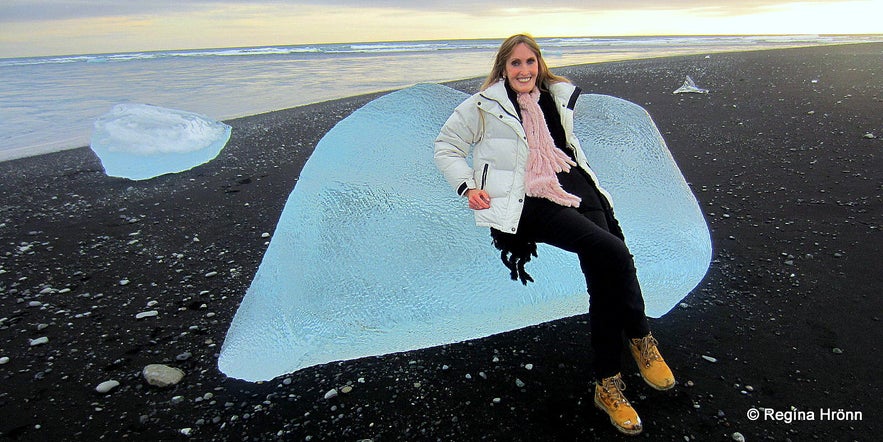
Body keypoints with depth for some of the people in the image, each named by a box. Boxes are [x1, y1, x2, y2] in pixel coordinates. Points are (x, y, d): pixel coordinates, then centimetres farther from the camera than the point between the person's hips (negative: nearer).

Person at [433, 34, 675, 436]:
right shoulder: (484, 106, 7)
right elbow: (446, 146, 10)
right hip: (530, 202, -5)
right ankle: (640, 339, -1)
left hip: (575, 188, 5)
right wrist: (467, 185, -4)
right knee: (613, 252, -25)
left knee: (604, 274, -18)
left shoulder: (558, 98, 22)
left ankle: (608, 385, -4)